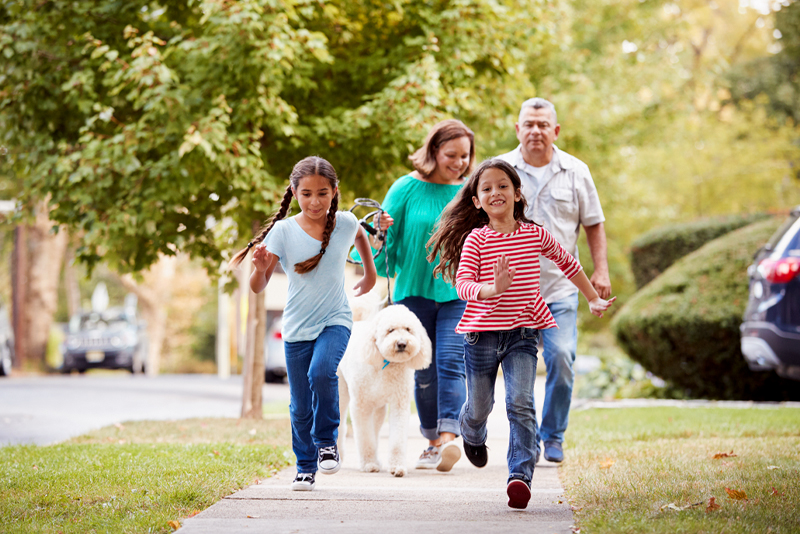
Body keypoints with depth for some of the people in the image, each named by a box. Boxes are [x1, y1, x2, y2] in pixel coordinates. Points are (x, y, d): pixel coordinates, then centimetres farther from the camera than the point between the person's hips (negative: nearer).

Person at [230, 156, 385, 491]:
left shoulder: (345, 223, -6)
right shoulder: (283, 231, -11)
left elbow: (361, 237, 22)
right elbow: (258, 288, -13)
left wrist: (370, 274, 28)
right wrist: (260, 268, -33)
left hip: (335, 321, -1)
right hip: (296, 328, 1)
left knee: (321, 372, -28)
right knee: (300, 406, 5)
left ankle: (327, 441, -6)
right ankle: (305, 467, 25)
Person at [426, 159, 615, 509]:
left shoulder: (535, 235, 3)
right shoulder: (476, 239, -5)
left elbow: (568, 263, 20)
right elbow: (463, 284, -16)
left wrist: (593, 299, 25)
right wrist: (492, 290, -36)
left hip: (522, 332, 0)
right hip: (482, 332, 0)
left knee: (521, 404, -16)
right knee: (479, 407, 14)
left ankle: (520, 475, -20)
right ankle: (472, 435, 49)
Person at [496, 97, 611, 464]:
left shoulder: (575, 172, 7)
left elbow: (593, 225, 12)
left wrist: (601, 270, 2)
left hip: (560, 286, 0)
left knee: (561, 359, -12)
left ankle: (553, 437, 4)